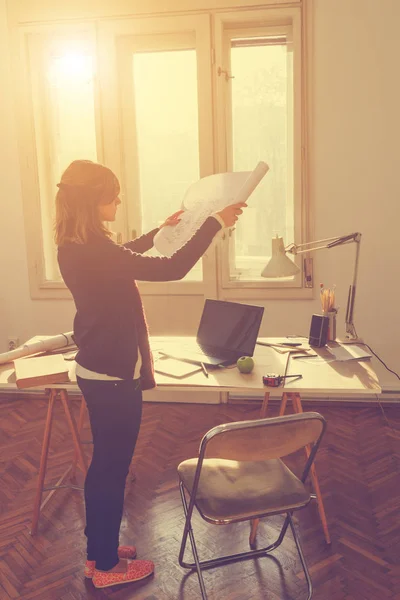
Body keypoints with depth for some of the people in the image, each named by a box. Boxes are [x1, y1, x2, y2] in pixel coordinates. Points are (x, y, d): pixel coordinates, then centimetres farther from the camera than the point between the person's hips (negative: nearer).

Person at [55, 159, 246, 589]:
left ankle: (97, 551, 38)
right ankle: (107, 566, 27)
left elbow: (121, 257, 25)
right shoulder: (94, 251, -26)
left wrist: (161, 229, 31)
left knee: (103, 463, 21)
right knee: (112, 469, 7)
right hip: (114, 376, -9)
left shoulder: (74, 247, 4)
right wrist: (215, 223, -19)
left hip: (95, 370, 10)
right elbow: (171, 269, -28)